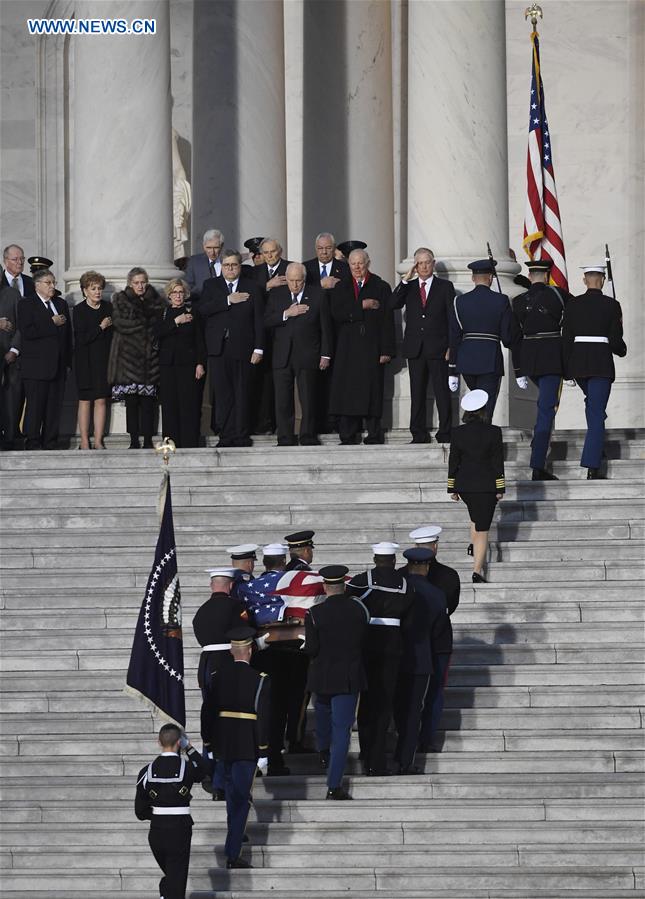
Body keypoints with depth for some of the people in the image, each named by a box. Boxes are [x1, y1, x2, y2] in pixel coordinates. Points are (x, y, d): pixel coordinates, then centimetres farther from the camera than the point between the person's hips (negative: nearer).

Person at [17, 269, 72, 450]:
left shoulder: (61, 304, 17)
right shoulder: (26, 304, -1)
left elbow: (68, 333, 17)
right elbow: (27, 332, -14)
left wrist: (68, 360, 10)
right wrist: (52, 323, -12)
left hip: (58, 366, 5)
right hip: (36, 366, -5)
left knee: (55, 407, 3)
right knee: (35, 406, -6)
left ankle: (50, 444, 7)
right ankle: (32, 444, -2)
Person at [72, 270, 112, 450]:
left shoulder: (108, 307, 6)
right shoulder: (79, 310, -5)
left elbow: (114, 334, 13)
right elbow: (81, 339, -12)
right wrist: (101, 327, -12)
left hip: (104, 360, 3)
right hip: (85, 362, -3)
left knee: (101, 400, 0)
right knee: (85, 401, 1)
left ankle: (98, 442, 3)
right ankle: (84, 442, 4)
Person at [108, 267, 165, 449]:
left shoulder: (154, 299, 16)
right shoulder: (121, 299, 8)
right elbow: (119, 323, -5)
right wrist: (144, 324, -4)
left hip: (149, 356, 2)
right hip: (129, 356, -2)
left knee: (148, 401, -3)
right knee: (131, 401, -6)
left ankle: (148, 440, -2)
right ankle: (134, 441, -4)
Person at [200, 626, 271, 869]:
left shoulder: (218, 676, 1)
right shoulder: (259, 679, -12)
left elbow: (207, 710, 4)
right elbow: (263, 717, -14)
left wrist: (208, 744, 14)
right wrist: (263, 752, -8)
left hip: (223, 744, 5)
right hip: (246, 746, -5)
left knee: (232, 789, 25)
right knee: (241, 797, -3)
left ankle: (235, 833, 42)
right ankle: (232, 853, -9)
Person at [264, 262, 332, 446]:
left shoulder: (317, 295, 4)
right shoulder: (276, 295, 10)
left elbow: (326, 327, 4)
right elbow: (266, 322, 2)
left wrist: (325, 354, 0)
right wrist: (286, 314, -12)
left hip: (307, 356, -2)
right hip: (282, 357, 2)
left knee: (309, 401, -1)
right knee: (283, 401, 1)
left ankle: (308, 439, 6)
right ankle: (285, 440, 5)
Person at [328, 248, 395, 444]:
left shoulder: (381, 287, 5)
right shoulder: (341, 288, 13)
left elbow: (387, 320, 0)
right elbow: (337, 313, -3)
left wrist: (386, 350, -7)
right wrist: (362, 306, -11)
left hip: (372, 347, -2)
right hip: (348, 348, 2)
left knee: (372, 390, -4)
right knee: (347, 390, -3)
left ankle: (374, 435, 0)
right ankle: (348, 436, 0)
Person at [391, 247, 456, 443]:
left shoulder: (445, 287, 5)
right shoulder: (408, 287, 13)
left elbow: (452, 317, 2)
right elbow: (394, 304, -4)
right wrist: (406, 279, -9)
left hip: (438, 349, -3)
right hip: (415, 349, 3)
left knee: (442, 391, -4)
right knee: (417, 393, 4)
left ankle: (445, 433, -2)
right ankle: (419, 434, 8)